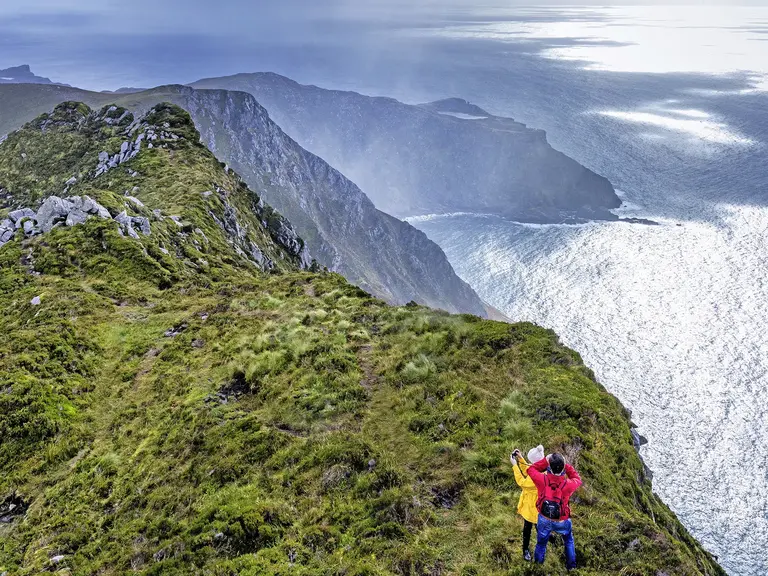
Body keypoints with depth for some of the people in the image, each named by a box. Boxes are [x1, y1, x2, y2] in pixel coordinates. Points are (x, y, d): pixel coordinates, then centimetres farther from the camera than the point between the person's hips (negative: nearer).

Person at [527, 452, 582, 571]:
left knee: (541, 543, 26)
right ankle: (571, 565, 49)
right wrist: (566, 465, -10)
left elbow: (531, 470, -9)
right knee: (569, 541, 31)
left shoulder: (542, 480, -30)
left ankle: (537, 565, 49)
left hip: (544, 520, 1)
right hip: (562, 521, -1)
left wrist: (545, 460, -11)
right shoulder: (568, 485, -31)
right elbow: (577, 479, -7)